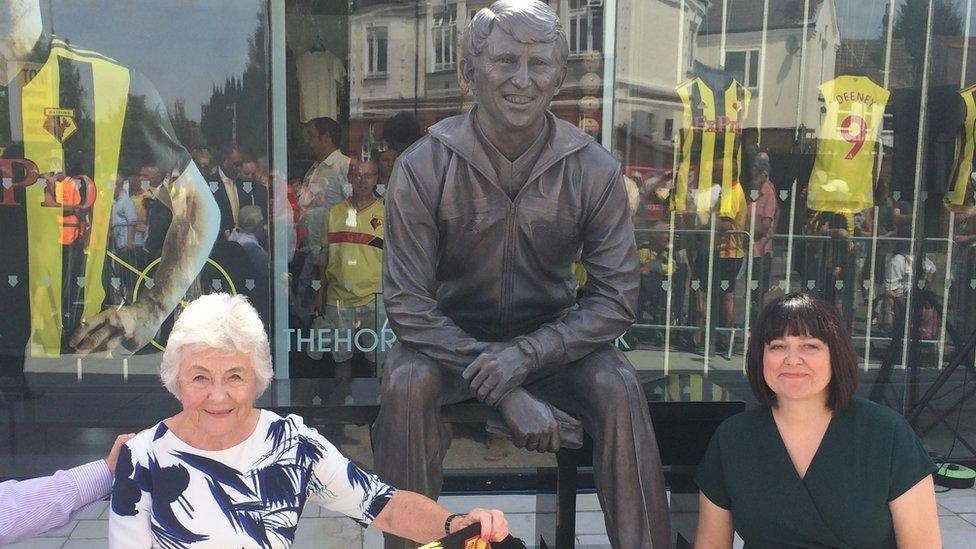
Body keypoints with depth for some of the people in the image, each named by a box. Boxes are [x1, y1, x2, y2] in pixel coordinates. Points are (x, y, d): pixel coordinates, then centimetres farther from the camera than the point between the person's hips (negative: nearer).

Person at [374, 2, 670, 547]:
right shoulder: (424, 166, -15)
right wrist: (508, 394, -24)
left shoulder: (595, 169, -11)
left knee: (619, 386, -26)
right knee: (406, 383, -30)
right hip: (449, 335, 0)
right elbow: (407, 302, -16)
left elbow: (616, 299, -9)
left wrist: (525, 355, -26)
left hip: (551, 336, 1)